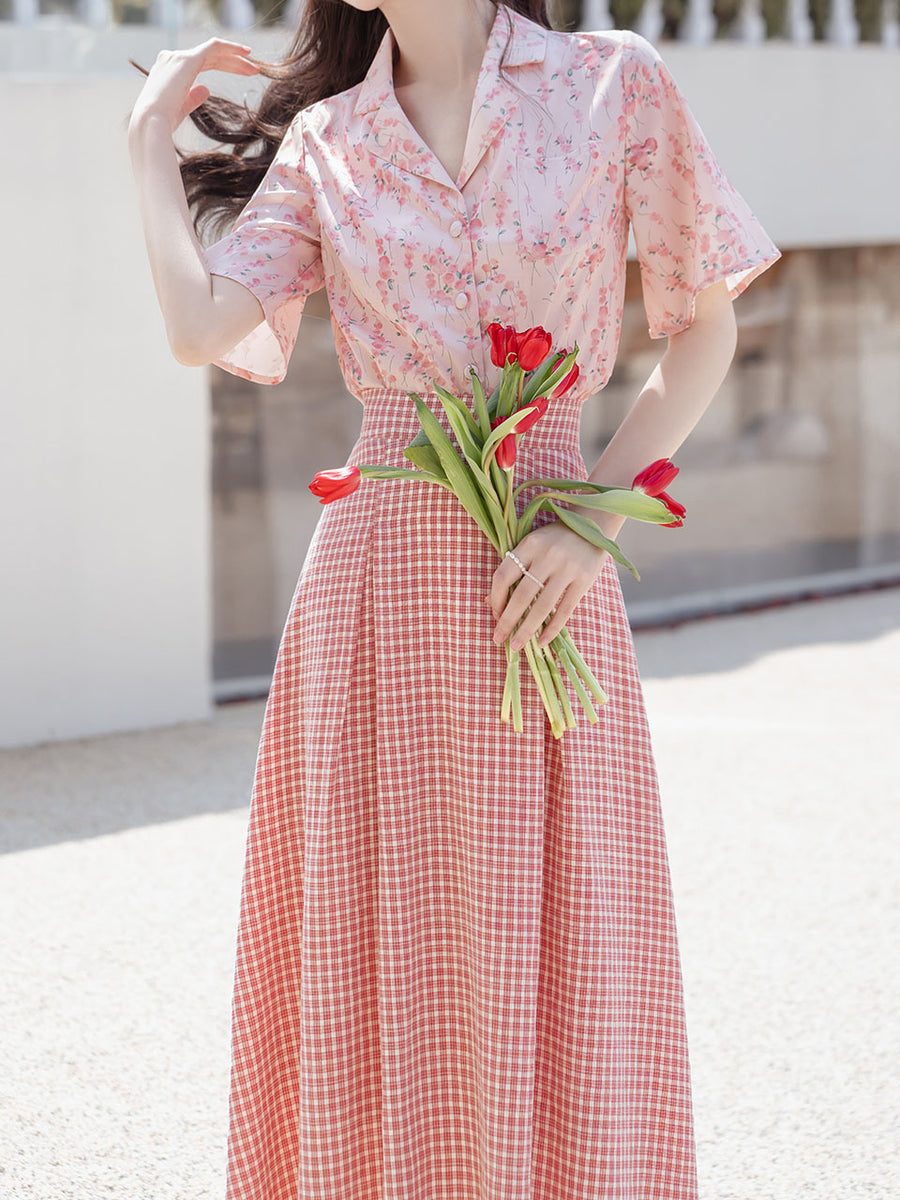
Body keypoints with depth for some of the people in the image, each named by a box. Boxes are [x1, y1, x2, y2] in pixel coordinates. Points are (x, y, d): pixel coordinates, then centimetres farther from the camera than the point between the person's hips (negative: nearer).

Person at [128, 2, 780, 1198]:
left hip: (541, 582, -2)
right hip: (372, 573, 2)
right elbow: (200, 326, -5)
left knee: (549, 960, 1)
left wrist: (596, 517, -8)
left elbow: (703, 326, 4)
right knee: (377, 956, 5)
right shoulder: (324, 140, 8)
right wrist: (150, 138, 7)